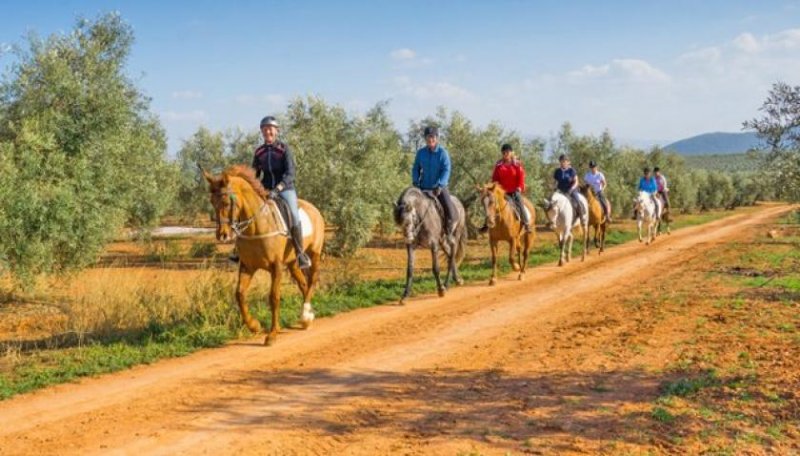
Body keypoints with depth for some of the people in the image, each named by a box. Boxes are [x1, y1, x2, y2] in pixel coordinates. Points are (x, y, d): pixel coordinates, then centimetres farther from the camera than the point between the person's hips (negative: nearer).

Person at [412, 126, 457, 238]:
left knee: (451, 213, -19)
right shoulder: (421, 152, 3)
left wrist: (440, 185, -27)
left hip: (440, 187, -4)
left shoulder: (443, 152, -8)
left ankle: (448, 234, 6)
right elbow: (416, 168, 10)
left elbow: (446, 170, -15)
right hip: (424, 188, 4)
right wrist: (415, 182, -7)